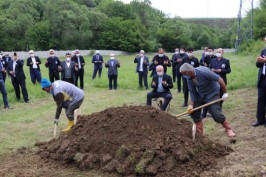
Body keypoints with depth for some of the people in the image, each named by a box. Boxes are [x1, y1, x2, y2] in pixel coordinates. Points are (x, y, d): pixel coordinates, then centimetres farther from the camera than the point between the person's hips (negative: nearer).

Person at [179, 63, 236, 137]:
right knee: (193, 111, 2)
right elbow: (192, 92, -4)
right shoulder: (189, 79, -9)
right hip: (200, 95, 7)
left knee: (216, 114, -14)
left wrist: (225, 93, -22)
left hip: (212, 94, -7)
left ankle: (228, 129, 8)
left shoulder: (203, 71, -31)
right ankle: (199, 130, 18)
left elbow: (219, 79, -27)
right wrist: (191, 105, -12)